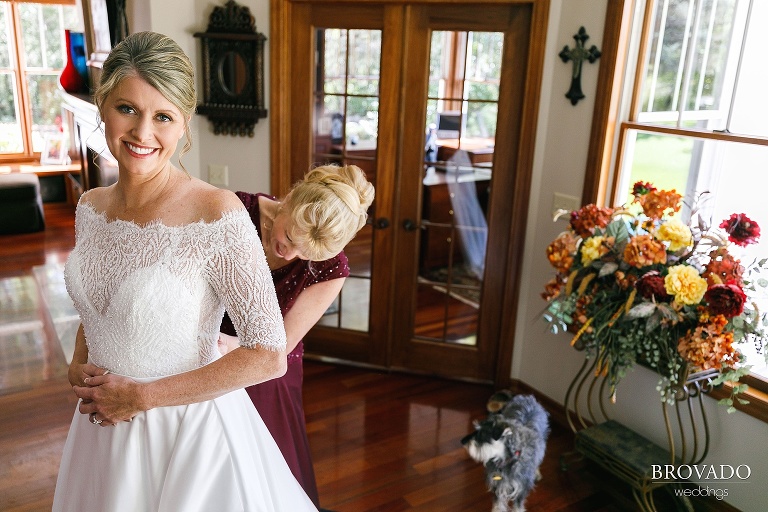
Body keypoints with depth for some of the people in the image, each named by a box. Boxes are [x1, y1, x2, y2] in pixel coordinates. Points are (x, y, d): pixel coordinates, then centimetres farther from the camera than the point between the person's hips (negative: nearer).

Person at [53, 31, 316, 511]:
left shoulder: (216, 213, -24)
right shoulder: (91, 207, -3)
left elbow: (268, 356, -23)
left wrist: (142, 395, -17)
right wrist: (78, 366, -6)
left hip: (189, 428, -5)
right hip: (102, 422, 6)